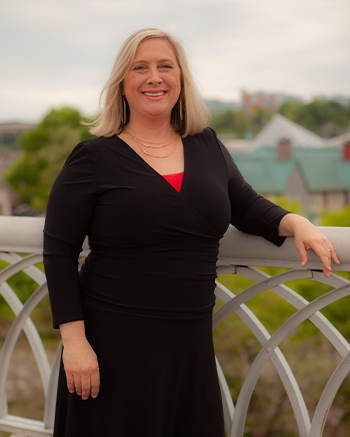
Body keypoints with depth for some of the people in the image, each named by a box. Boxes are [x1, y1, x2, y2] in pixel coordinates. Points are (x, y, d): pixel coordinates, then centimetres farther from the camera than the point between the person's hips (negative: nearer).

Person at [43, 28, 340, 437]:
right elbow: (58, 252, -6)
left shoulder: (207, 146, 8)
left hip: (191, 345, 5)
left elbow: (247, 207, 17)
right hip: (113, 346, -4)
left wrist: (295, 223, -5)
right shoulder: (93, 158, -5)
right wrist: (74, 340, -12)